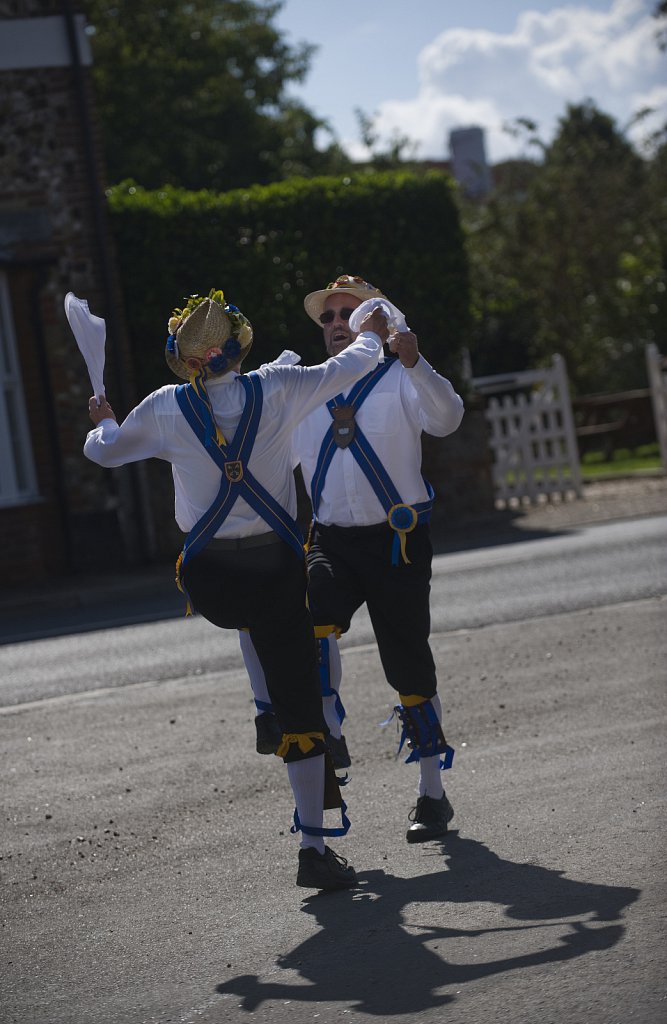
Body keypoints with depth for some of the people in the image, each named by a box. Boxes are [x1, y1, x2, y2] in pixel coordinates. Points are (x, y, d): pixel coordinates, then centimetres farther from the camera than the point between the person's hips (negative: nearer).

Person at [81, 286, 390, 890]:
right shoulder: (276, 390, -5)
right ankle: (314, 847, -1)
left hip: (209, 584, 2)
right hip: (277, 569, -2)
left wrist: (103, 421, 38)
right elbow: (348, 368, 11)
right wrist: (372, 337, 33)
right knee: (298, 700, 1)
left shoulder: (166, 409, -3)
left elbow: (105, 451, 15)